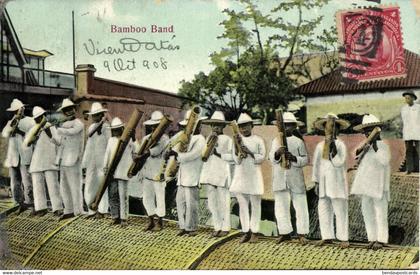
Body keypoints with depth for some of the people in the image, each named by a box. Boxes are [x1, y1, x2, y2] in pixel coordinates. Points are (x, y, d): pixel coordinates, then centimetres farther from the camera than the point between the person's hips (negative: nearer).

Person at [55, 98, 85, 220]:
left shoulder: (78, 124, -7)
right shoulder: (65, 124, 16)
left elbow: (69, 132, -27)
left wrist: (59, 130, -14)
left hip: (72, 161, -8)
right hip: (63, 161, 8)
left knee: (75, 188, -3)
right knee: (64, 188, 13)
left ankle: (78, 212, 5)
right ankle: (69, 211, 23)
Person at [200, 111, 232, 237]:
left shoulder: (227, 139, -1)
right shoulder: (209, 138, 14)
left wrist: (217, 153, -18)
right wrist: (209, 142, -6)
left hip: (222, 174, -5)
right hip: (210, 173, 5)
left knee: (223, 202, -1)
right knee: (212, 202, 9)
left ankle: (225, 227, 10)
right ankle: (217, 227, 19)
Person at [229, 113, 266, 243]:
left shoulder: (258, 140, 1)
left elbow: (262, 157, -5)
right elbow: (236, 160, 0)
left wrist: (249, 152, -18)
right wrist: (237, 149, -17)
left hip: (254, 176, -2)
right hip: (240, 175, 3)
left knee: (255, 205, 1)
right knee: (242, 205, 5)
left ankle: (254, 232, 9)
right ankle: (246, 232, 12)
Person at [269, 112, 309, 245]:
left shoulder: (299, 142, 3)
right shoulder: (276, 141, 8)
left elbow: (305, 159, -1)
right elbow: (271, 158, -3)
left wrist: (294, 158, -19)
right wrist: (277, 153, -25)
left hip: (296, 179, -2)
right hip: (280, 179, 2)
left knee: (300, 206, 0)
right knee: (281, 206, 7)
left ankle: (301, 233, 9)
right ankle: (285, 232, 19)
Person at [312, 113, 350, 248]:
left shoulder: (340, 145, -4)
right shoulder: (320, 146, 9)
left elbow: (339, 163, -16)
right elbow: (316, 165, 13)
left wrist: (332, 148, -24)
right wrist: (316, 183, 10)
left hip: (337, 183, -5)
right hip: (323, 183, 5)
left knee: (340, 211, -2)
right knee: (323, 210, 7)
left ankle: (343, 238, 5)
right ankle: (327, 236, 17)